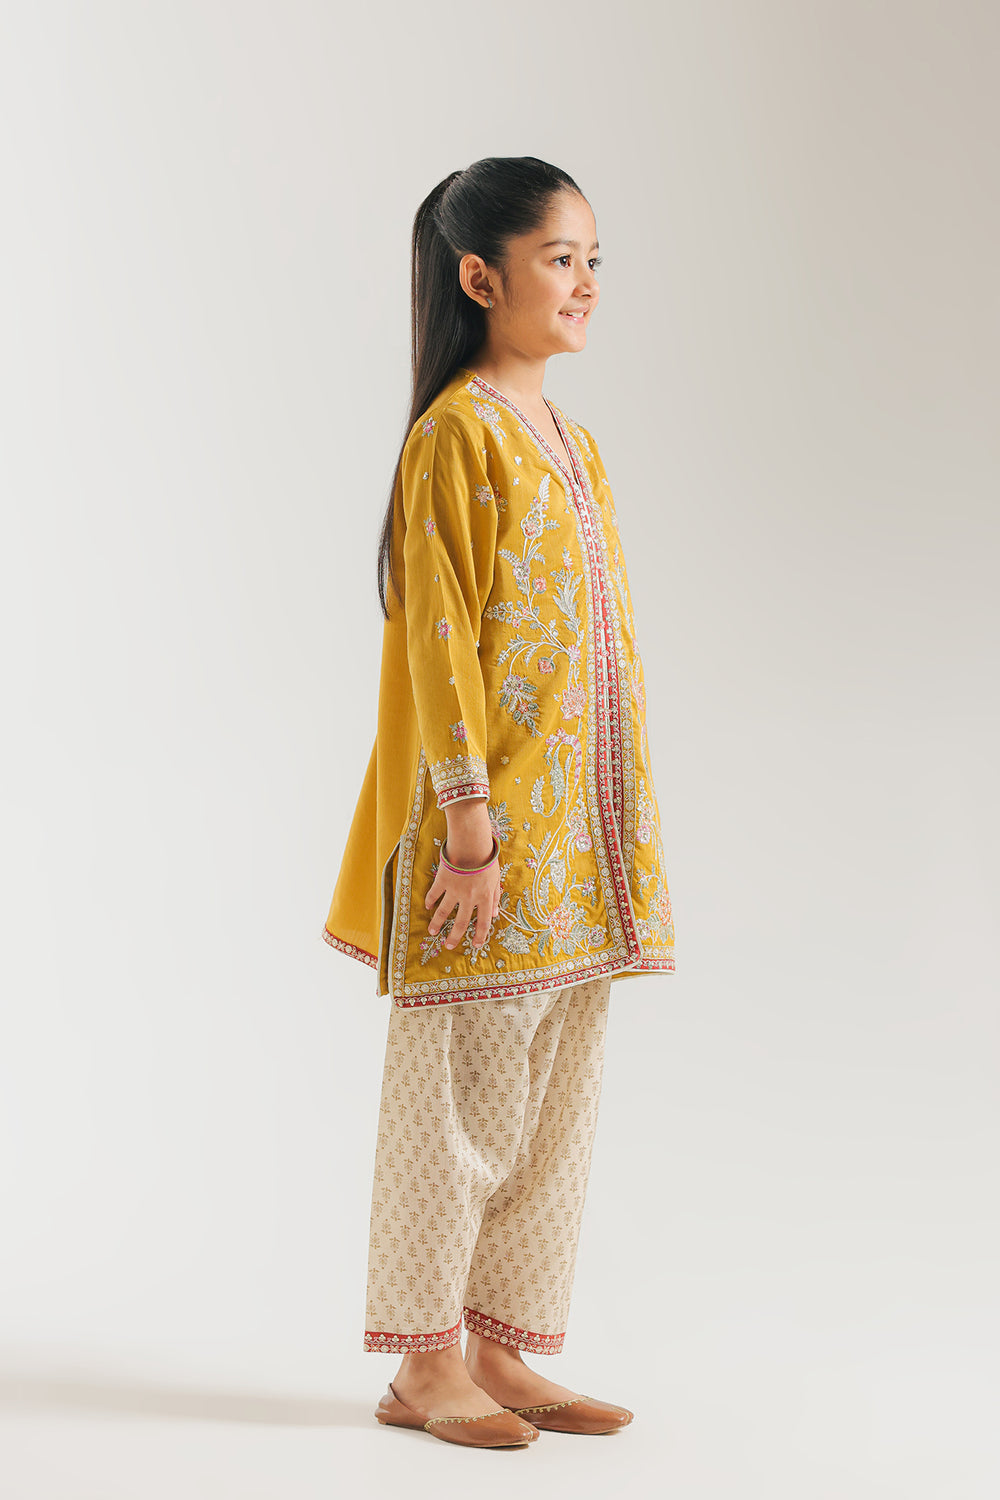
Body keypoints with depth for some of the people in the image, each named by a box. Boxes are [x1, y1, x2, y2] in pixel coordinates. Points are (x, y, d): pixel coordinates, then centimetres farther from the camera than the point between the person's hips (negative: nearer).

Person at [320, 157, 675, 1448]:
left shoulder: (570, 443, 16)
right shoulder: (456, 433, -10)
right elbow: (438, 640, -14)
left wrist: (623, 840, 15)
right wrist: (468, 822, -19)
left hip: (580, 834, 8)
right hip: (493, 825, -8)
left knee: (554, 1107, 11)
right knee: (464, 1091, 0)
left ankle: (502, 1353, 21)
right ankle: (423, 1365, 12)